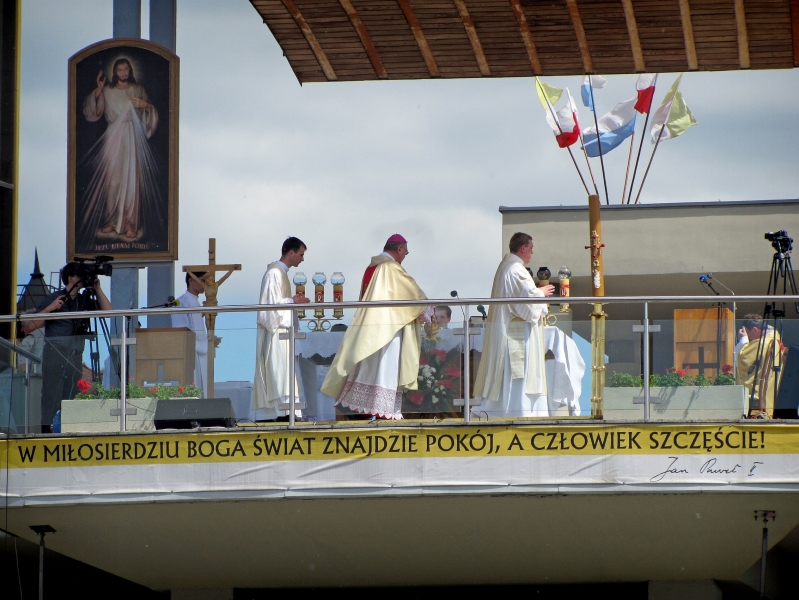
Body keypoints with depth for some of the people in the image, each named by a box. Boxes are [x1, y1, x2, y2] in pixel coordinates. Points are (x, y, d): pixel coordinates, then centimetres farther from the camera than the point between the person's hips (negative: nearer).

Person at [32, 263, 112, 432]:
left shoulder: (84, 300, 16)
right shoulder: (53, 298, 1)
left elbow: (107, 311, 8)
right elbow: (32, 324, -3)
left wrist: (97, 289, 4)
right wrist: (49, 308, -16)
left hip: (75, 355, 5)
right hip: (54, 353, -5)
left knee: (73, 397, 2)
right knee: (51, 397, -12)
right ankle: (45, 429, -13)